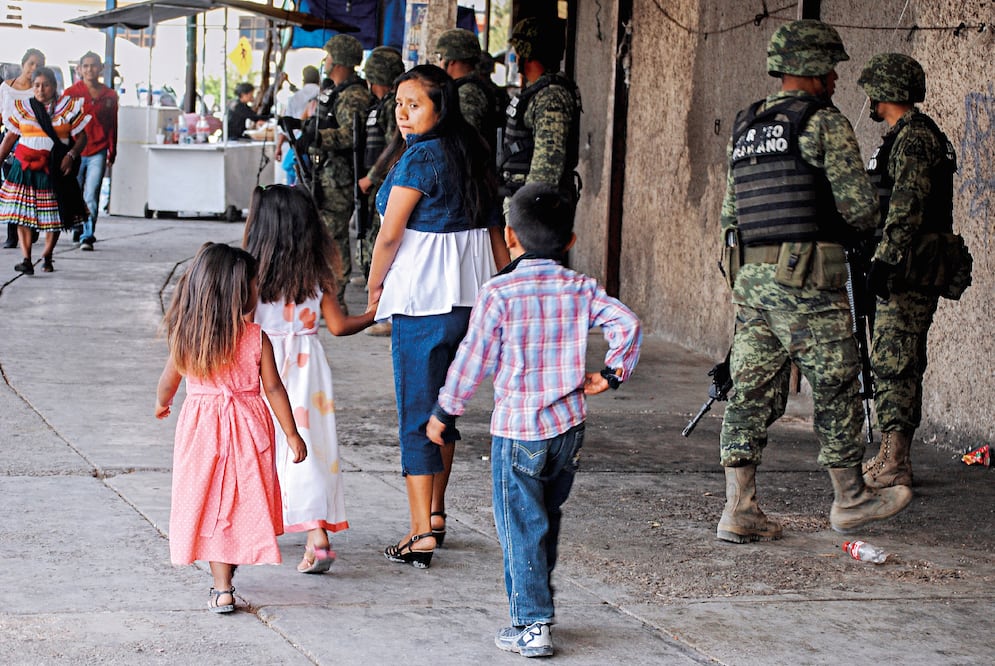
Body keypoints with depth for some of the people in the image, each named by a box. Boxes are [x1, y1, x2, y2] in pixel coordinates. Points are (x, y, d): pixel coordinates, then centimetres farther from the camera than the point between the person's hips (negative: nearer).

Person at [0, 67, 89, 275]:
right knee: (22, 213, -9)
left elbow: (81, 137, 5)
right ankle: (26, 259, -11)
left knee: (54, 216, 1)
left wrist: (71, 155, -12)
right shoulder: (22, 108, 10)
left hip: (55, 168, -1)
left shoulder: (69, 107, 5)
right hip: (25, 166, 1)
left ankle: (47, 256, 19)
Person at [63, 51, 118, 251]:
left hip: (98, 153, 0)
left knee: (91, 196, -10)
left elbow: (112, 125, 14)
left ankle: (87, 236, -11)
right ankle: (77, 227, 32)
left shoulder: (109, 96, 7)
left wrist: (112, 152, 15)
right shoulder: (71, 93, 3)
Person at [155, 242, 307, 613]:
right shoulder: (256, 339, -11)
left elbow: (169, 382, 7)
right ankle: (227, 573, 27)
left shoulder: (185, 336, -6)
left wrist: (161, 404, 29)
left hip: (201, 426, 1)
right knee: (243, 501, 15)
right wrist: (292, 434, 1)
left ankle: (222, 589, 4)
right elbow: (273, 389, -8)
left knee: (212, 503, 7)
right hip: (248, 428, -1)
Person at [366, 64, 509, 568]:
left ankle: (421, 534, -4)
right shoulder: (471, 154, 10)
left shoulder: (419, 157, -15)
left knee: (416, 416, -4)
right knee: (442, 408, 20)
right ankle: (435, 516, 31)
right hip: (470, 295, 8)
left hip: (422, 299, -8)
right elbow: (493, 228, 14)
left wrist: (375, 285, 1)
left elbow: (390, 234, -14)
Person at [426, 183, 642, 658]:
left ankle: (532, 625, 1)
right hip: (569, 424, 5)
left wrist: (444, 413, 2)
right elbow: (627, 325, -10)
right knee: (547, 517, 20)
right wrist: (612, 373, 3)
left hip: (516, 427, -5)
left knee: (521, 526, 2)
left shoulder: (499, 293, -11)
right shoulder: (581, 289, 0)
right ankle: (536, 599, 31)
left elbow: (473, 359, -8)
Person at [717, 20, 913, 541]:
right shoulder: (825, 122, -8)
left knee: (751, 390, 6)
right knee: (836, 388, 7)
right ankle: (850, 501, 19)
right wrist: (862, 223, 11)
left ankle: (738, 509, 1)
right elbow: (858, 205, -11)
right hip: (807, 281, -7)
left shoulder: (744, 127, 15)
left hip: (749, 277, 7)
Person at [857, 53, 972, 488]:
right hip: (908, 269, 11)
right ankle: (891, 456, 19)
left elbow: (907, 207, -23)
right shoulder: (904, 137, 20)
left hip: (910, 268, -11)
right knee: (895, 361, 13)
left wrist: (885, 261, -25)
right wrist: (885, 261, 27)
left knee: (893, 361, -11)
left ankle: (895, 465, -12)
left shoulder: (915, 137, -14)